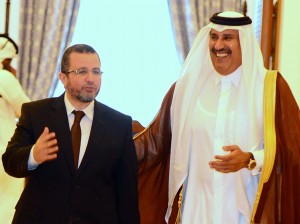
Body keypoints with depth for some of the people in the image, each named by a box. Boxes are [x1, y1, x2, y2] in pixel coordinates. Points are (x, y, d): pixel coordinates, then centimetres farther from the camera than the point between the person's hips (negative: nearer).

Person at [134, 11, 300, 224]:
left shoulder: (271, 86, -4)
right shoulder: (189, 85, 4)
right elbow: (157, 138, 10)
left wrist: (249, 160, -19)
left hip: (247, 206, -2)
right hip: (197, 205, 2)